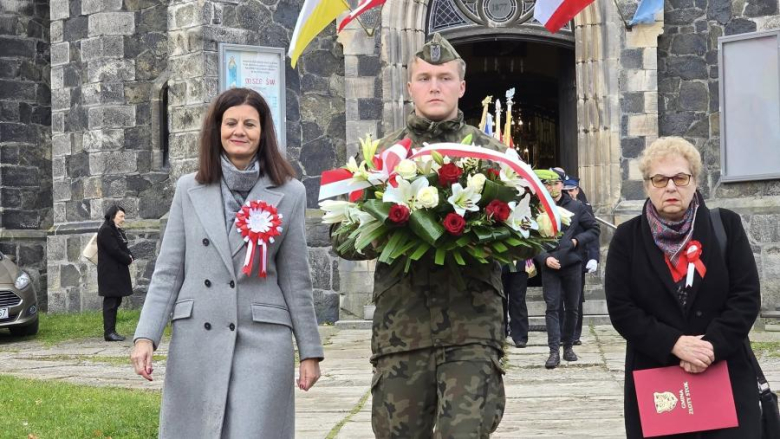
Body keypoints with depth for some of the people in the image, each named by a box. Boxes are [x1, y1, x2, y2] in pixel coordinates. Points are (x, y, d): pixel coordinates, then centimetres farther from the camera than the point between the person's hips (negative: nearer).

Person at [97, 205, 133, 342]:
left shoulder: (118, 231, 18)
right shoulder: (106, 231, -14)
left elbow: (124, 248, 19)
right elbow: (114, 251, -20)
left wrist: (129, 256, -3)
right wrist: (128, 259, -9)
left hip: (118, 273, 10)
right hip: (109, 273, -10)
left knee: (115, 301, 10)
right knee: (110, 301, -9)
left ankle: (111, 331, 14)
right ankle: (109, 332, -8)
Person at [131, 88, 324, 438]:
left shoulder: (290, 193, 4)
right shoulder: (189, 190, 8)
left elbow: (295, 279, 6)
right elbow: (168, 271, 6)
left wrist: (309, 350, 5)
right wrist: (146, 336, -4)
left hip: (262, 341, -2)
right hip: (195, 341, 2)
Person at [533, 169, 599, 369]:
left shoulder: (576, 207, 2)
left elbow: (594, 230, 9)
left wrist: (577, 240, -6)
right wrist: (544, 258, -14)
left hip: (572, 264, 2)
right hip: (549, 266, -2)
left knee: (572, 307, 10)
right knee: (552, 307, -6)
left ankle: (568, 345, 25)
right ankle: (554, 351, -8)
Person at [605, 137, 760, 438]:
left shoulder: (727, 226, 5)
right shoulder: (627, 238, 5)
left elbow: (747, 296, -1)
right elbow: (620, 309, -3)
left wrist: (713, 344, -15)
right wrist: (674, 343, -16)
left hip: (725, 375, 0)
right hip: (653, 379, 0)